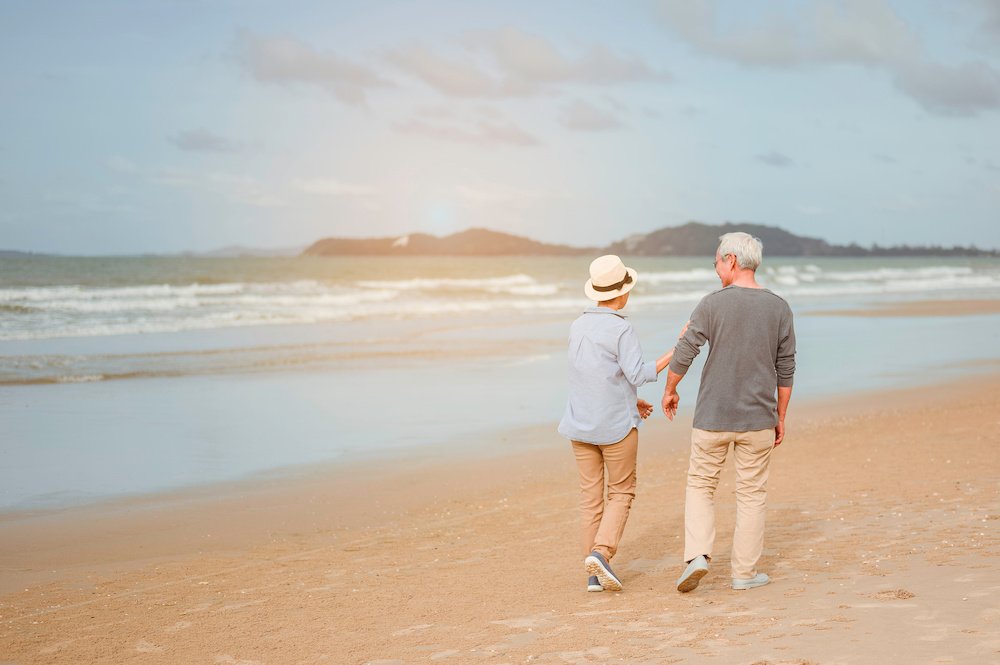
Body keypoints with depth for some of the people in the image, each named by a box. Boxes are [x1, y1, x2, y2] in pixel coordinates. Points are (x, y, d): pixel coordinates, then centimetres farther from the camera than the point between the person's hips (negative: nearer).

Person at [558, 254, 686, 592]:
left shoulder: (578, 326, 7)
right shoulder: (622, 330, -14)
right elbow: (639, 374, -20)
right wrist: (676, 350, -17)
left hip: (581, 424, 5)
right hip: (616, 425, -5)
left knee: (591, 495, 9)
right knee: (621, 492, 8)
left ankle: (594, 575, 10)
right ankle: (601, 553, -11)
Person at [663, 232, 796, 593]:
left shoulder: (713, 303, -9)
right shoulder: (779, 307, 0)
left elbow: (684, 353, -7)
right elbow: (785, 369, 3)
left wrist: (670, 391, 11)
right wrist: (780, 417, 12)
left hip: (712, 416, -2)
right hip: (759, 417, 2)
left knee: (700, 485, 14)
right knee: (751, 494, 10)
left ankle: (697, 554, -2)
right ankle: (744, 571, 14)